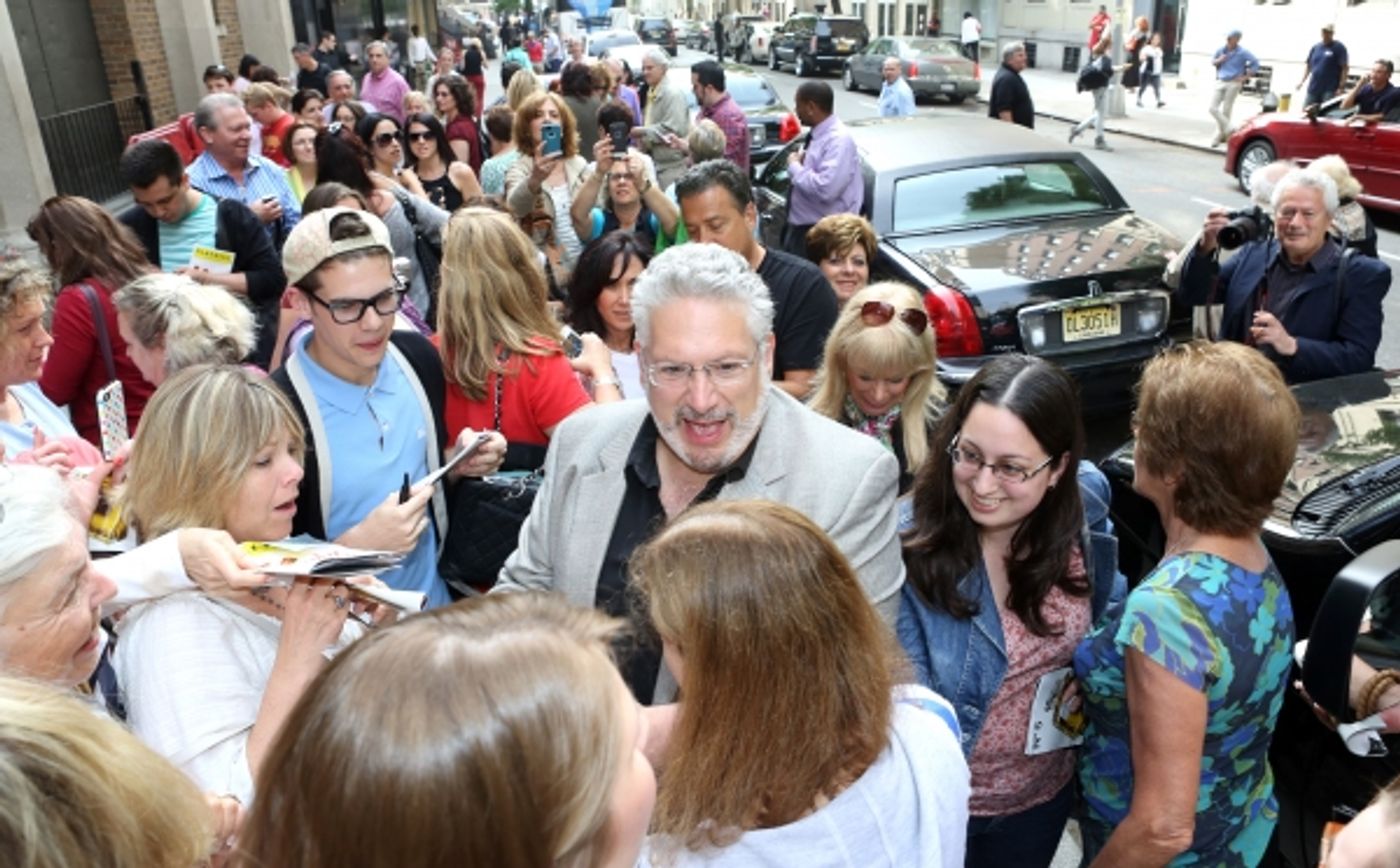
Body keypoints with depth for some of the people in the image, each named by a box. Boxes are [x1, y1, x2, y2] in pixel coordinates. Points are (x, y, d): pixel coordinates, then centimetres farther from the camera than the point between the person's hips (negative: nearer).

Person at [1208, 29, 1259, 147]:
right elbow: (1212, 61, 21)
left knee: (1226, 111, 0)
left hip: (1233, 84, -5)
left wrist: (1244, 77, -9)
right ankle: (1229, 129, 11)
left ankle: (1219, 135, 11)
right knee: (1213, 108, -5)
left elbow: (1255, 64, -5)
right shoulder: (1221, 50, 5)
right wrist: (1218, 60, -2)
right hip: (1219, 82, 5)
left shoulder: (1242, 53, -7)